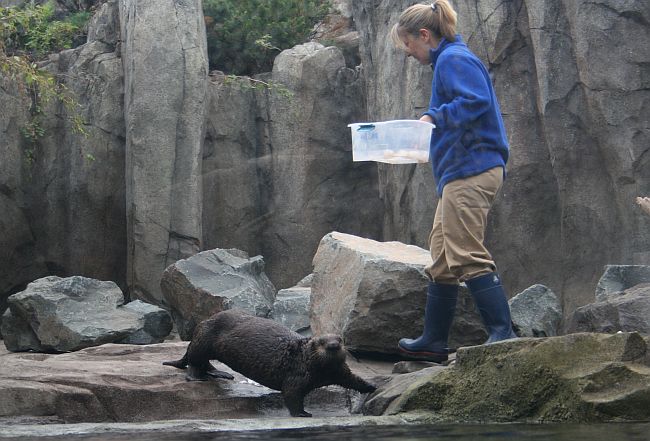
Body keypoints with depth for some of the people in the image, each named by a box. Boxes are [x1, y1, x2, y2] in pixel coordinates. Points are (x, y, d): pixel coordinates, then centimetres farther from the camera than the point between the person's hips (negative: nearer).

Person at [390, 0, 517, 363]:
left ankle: (503, 333, -14)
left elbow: (477, 102, -23)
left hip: (470, 172, -11)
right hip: (462, 173, 11)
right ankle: (434, 342, 19)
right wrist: (432, 123, 21)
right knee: (442, 261, 13)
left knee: (468, 256, -13)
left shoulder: (453, 59, -10)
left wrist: (436, 116, -18)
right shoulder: (449, 59, 22)